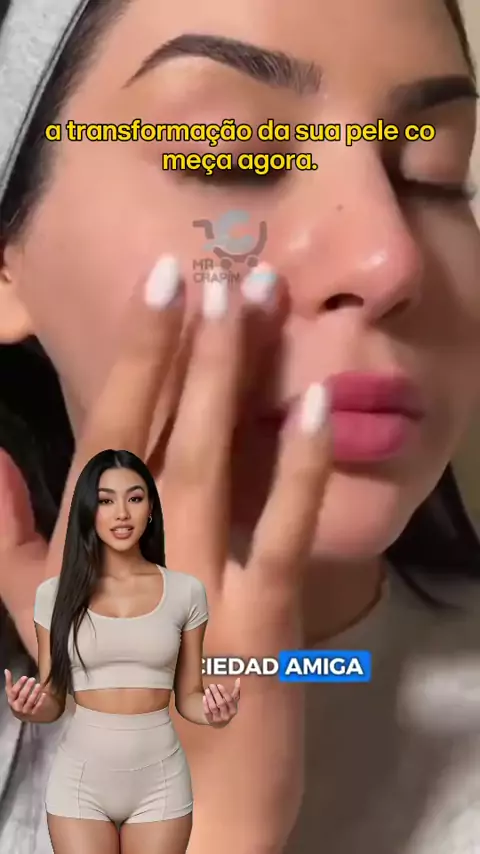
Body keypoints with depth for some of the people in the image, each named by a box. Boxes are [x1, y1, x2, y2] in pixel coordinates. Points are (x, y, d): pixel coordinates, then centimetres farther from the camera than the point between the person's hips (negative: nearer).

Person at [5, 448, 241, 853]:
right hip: (80, 777, 0)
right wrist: (30, 709, -18)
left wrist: (212, 712, -16)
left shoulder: (186, 591, -3)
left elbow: (188, 695, 5)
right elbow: (52, 702, 4)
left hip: (160, 778, 0)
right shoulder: (55, 593, -3)